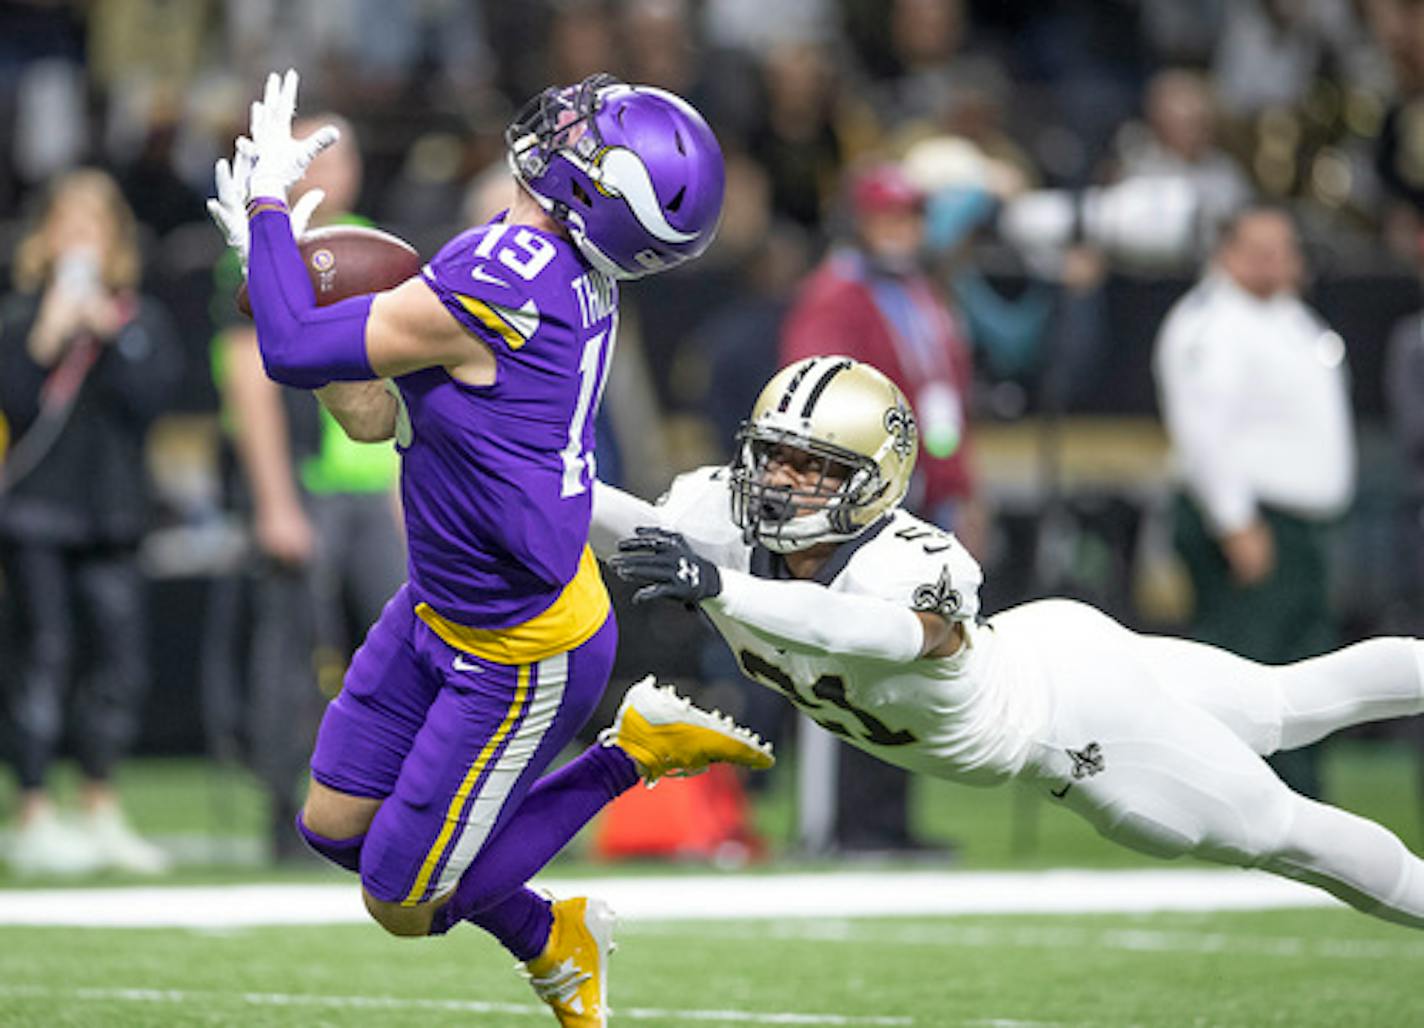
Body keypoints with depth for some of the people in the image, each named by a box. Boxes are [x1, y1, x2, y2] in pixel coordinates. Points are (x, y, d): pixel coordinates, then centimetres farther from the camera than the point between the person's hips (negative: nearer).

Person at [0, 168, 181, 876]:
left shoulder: (140, 318, 10)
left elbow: (152, 393, -7)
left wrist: (109, 332, -13)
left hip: (111, 511, 3)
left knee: (121, 659, 3)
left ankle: (101, 814, 16)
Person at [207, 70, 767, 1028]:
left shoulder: (488, 290, -31)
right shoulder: (566, 276, -1)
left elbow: (296, 353, -21)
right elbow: (376, 418, 5)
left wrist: (269, 205, -11)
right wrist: (276, 256, -1)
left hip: (520, 655, -9)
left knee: (402, 901, 5)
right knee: (336, 824, 15)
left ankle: (633, 753, 11)